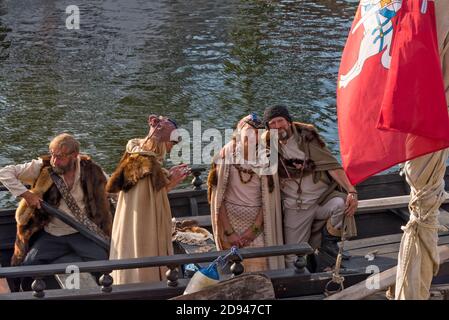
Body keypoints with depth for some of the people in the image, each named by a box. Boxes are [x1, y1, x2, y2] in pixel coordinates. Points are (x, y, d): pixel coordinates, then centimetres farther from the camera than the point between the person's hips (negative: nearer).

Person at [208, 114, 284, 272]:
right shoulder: (226, 157, -5)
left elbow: (268, 200, -2)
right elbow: (218, 198, -5)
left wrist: (253, 229, -8)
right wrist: (229, 232, -8)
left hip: (257, 222, 1)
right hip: (230, 220, -1)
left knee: (258, 264, -7)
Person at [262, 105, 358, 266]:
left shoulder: (306, 137, -7)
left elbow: (331, 166, -13)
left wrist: (351, 191, -26)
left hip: (322, 200, -2)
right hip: (295, 208, 2)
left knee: (343, 204, -35)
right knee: (292, 259, -2)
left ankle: (328, 241, -7)